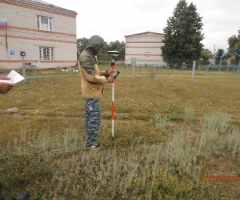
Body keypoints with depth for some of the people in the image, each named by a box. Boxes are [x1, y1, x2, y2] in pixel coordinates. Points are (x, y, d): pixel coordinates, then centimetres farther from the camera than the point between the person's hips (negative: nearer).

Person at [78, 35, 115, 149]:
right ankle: (91, 142, 2)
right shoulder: (85, 57, -17)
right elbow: (91, 77, -23)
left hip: (90, 91, 11)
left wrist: (106, 73, 4)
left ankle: (89, 139, 24)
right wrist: (106, 79, -14)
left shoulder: (91, 55, 16)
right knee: (95, 117, -7)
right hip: (91, 91, -11)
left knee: (89, 115, 14)